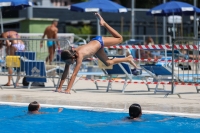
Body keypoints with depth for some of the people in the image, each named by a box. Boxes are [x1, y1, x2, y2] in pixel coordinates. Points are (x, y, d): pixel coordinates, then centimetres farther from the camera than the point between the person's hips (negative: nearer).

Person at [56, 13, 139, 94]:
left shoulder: (79, 55, -44)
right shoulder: (69, 55, -26)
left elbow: (74, 74, -47)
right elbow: (65, 72, -19)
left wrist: (68, 89, -49)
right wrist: (59, 87, -23)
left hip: (98, 41, -5)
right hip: (94, 43, 5)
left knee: (119, 39, 16)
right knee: (108, 63, 16)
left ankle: (103, 23, 31)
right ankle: (128, 59, 36)